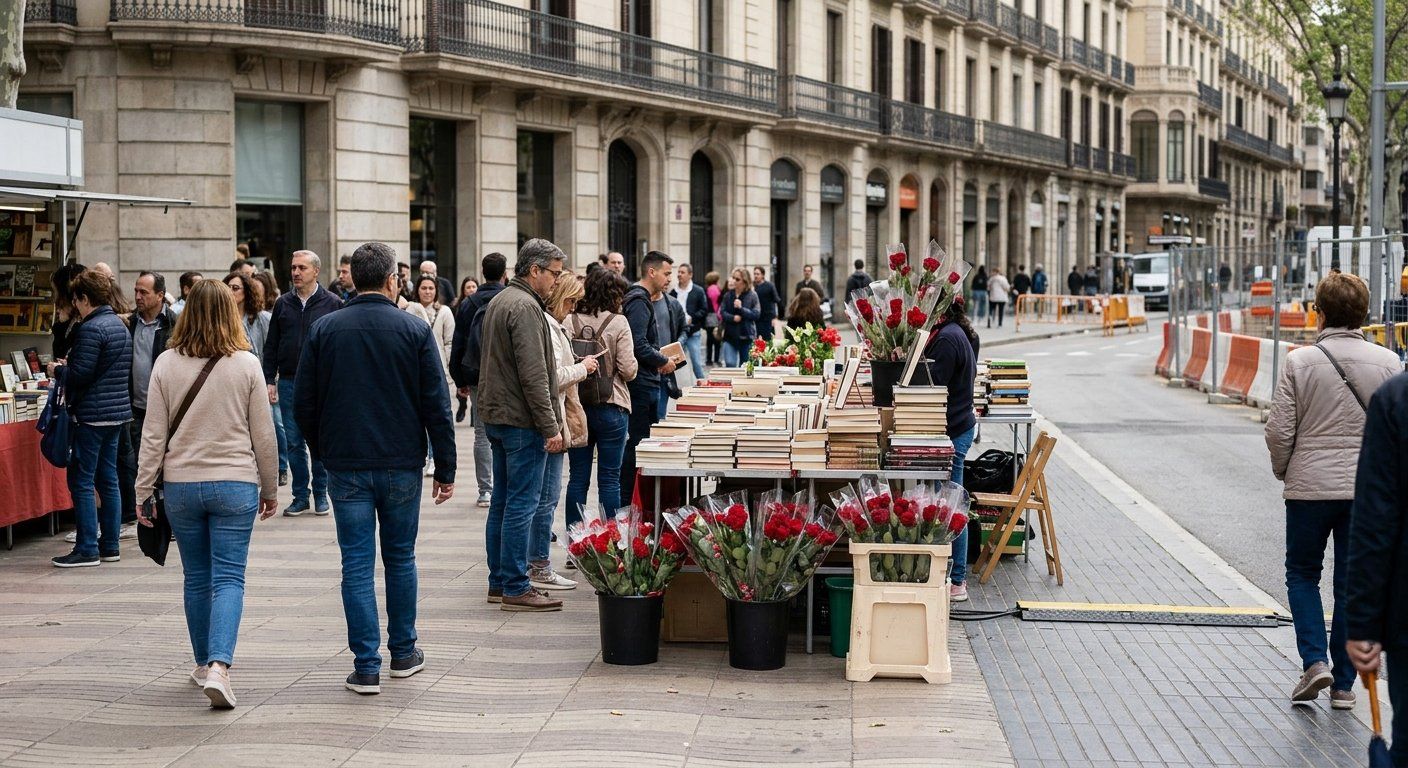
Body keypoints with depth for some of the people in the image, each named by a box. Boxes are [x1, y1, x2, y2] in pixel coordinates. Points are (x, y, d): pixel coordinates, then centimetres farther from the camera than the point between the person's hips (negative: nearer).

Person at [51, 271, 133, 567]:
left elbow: (80, 375, -20)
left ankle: (87, 549, -4)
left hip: (92, 414, -9)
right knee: (108, 479, 13)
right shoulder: (120, 325, 13)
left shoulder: (91, 329, -15)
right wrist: (70, 366, 20)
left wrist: (59, 369, 1)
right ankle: (110, 545, 16)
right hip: (118, 412, 9)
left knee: (81, 481, -3)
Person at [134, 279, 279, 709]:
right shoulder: (246, 364, -5)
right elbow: (263, 434, 0)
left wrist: (144, 490, 7)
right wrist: (270, 488, 12)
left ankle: (203, 664, 25)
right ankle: (219, 666, -18)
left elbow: (153, 435, -1)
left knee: (197, 578, 15)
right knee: (229, 578, -2)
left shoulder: (167, 364, -2)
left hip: (181, 484, 2)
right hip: (234, 484, -2)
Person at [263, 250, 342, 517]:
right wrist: (270, 380, 3)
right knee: (294, 443, 6)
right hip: (289, 383, 3)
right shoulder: (283, 304, 8)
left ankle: (321, 494, 14)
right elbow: (271, 346, 11)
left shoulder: (332, 304, -1)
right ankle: (300, 496, 13)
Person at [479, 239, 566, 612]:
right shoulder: (525, 308, -17)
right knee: (522, 503, -7)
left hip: (496, 414, 10)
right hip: (521, 420, -10)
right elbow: (534, 376, -22)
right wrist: (551, 427, -20)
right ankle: (515, 588, -5)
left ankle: (499, 582, 19)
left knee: (502, 502, 14)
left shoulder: (498, 301, 16)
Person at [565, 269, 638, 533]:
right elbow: (628, 370, -12)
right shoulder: (618, 323, -9)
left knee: (578, 478, 9)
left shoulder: (570, 321, -2)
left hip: (577, 406, 3)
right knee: (609, 479, 3)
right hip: (610, 409, -3)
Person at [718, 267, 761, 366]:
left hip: (746, 337, -2)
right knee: (730, 364, -11)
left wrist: (741, 308, -20)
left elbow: (756, 314, -10)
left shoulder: (752, 296, -3)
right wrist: (733, 318, -17)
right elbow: (722, 313, 1)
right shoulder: (728, 295, 6)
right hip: (730, 336, 2)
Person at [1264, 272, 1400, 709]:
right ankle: (1343, 684, 13)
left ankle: (1314, 661, -1)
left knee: (1302, 573, 16)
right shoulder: (1388, 363, -2)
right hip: (1369, 491, 2)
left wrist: (1284, 471, 11)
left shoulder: (1301, 362, -7)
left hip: (1311, 486, -2)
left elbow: (1279, 431, -7)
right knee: (1352, 583, 10)